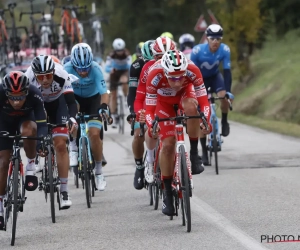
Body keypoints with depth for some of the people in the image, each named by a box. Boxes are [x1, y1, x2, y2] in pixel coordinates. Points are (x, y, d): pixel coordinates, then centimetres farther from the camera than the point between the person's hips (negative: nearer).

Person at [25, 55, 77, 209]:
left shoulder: (62, 76, -36)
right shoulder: (28, 79, -35)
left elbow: (71, 102, -33)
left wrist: (72, 118, -51)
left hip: (58, 103, -2)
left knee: (60, 144, -13)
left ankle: (64, 191, -13)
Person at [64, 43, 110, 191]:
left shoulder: (95, 69, -31)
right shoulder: (68, 69, -29)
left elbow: (103, 92, -36)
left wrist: (104, 106, -55)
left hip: (93, 99, -2)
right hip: (76, 98, 2)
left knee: (94, 133, -16)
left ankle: (99, 171, 0)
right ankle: (74, 145, -5)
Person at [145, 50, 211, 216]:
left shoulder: (192, 70, -36)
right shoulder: (155, 75, -37)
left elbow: (203, 101, -32)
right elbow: (150, 108, -32)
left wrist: (206, 120, -49)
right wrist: (151, 126, -51)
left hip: (185, 92, 0)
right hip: (164, 100, 0)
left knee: (191, 108, -36)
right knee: (168, 144, -10)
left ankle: (194, 153, -17)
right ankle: (168, 194, 1)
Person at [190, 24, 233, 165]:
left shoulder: (225, 50, -26)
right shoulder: (197, 51, -32)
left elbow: (227, 71, -24)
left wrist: (228, 91, -33)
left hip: (215, 76, 1)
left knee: (224, 97, -31)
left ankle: (224, 122, 0)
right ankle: (204, 151, 2)